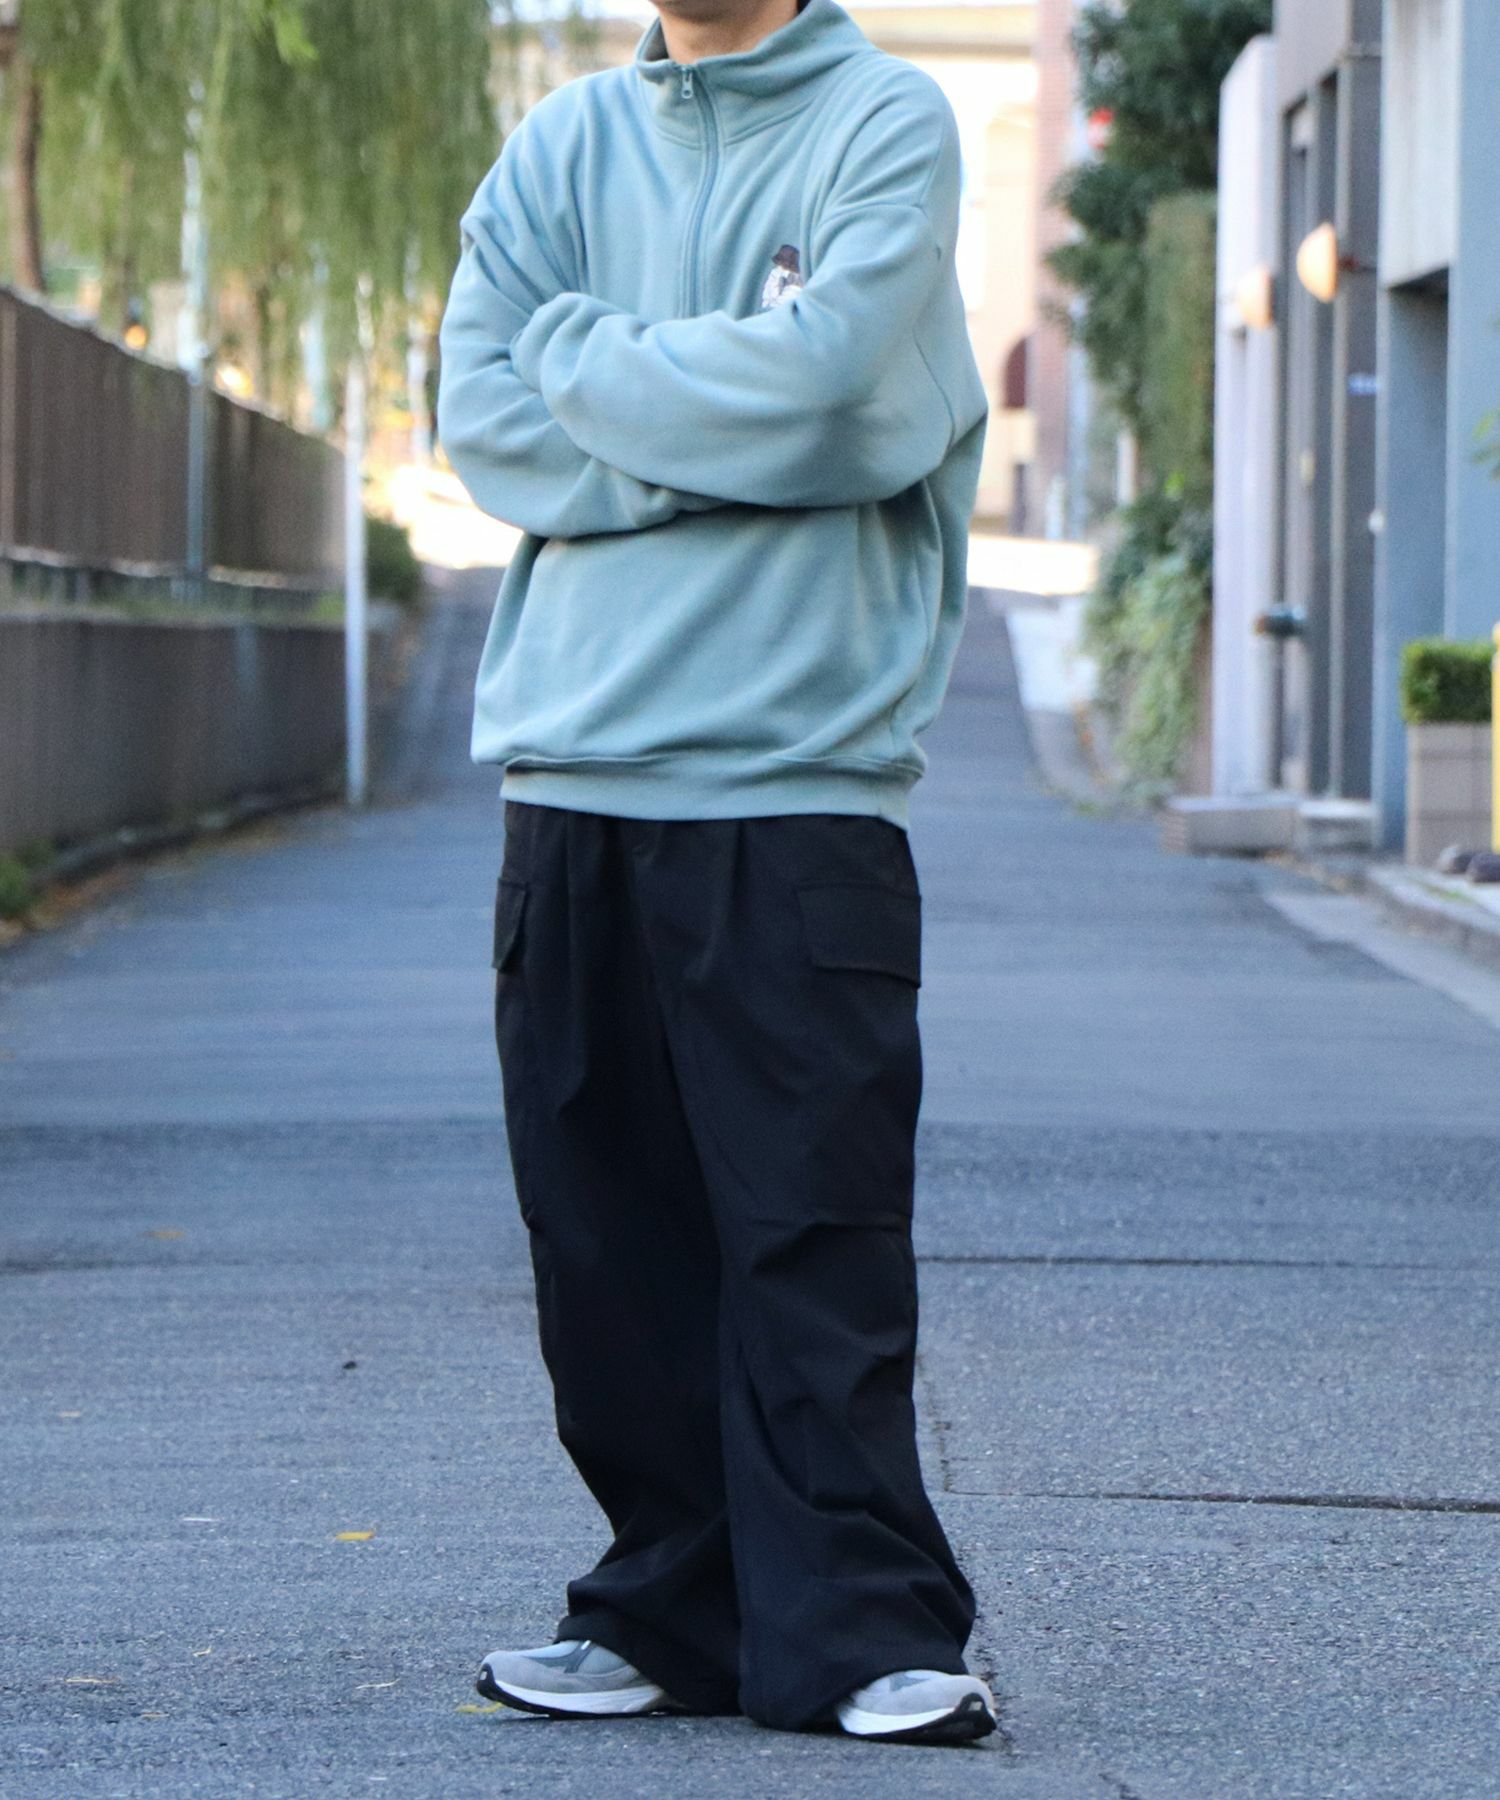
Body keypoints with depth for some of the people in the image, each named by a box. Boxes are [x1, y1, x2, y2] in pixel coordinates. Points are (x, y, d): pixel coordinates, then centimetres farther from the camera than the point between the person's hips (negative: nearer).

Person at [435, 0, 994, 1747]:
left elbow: (821, 379, -14)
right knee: (607, 1228, 6)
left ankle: (855, 1626, -1)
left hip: (802, 775, -4)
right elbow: (483, 416, 2)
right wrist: (724, 399, -9)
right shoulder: (563, 144, 14)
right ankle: (674, 1612, 15)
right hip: (575, 767, 4)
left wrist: (586, 353, -1)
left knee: (820, 1225, -6)